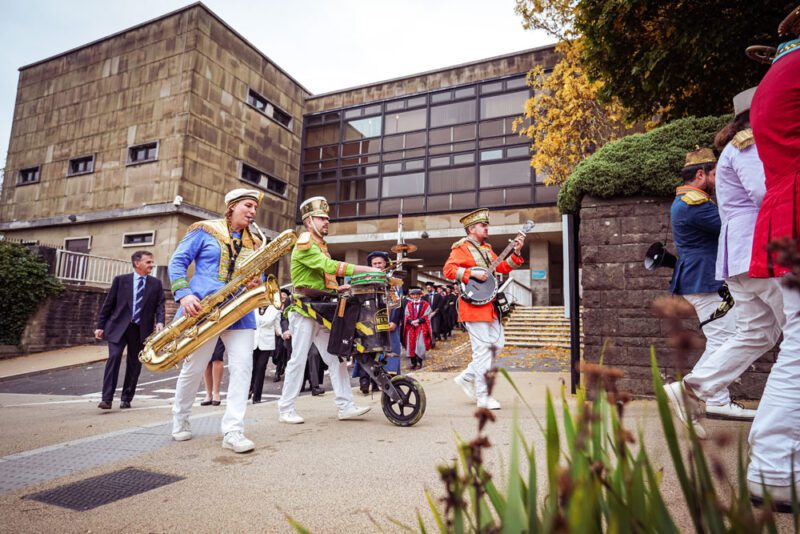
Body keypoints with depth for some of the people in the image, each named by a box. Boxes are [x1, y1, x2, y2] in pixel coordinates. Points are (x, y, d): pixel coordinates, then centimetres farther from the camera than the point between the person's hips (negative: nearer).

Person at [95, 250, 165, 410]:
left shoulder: (156, 283, 7)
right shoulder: (120, 280, 4)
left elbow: (160, 305, 2)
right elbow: (108, 304, 6)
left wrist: (160, 322, -15)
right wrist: (100, 326, 3)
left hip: (141, 329, 2)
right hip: (118, 326, -1)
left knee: (134, 364, 6)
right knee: (114, 357, -15)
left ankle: (126, 399, 18)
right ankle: (107, 398, -9)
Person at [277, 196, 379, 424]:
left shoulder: (320, 244, 20)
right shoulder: (305, 244, -10)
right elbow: (329, 266, -26)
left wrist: (341, 288, 5)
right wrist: (365, 269, -27)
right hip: (304, 310, -9)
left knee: (336, 358, 3)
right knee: (298, 360, -3)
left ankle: (346, 406, 5)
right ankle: (285, 409, 8)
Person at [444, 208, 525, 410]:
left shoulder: (486, 248, 19)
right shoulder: (461, 248, -6)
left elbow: (503, 267, 19)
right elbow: (448, 269, -17)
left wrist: (516, 251, 7)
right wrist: (472, 273, -23)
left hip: (490, 305, 9)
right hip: (474, 304, -9)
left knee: (497, 343, 11)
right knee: (482, 349, -7)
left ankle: (467, 376, 22)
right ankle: (482, 397, 2)